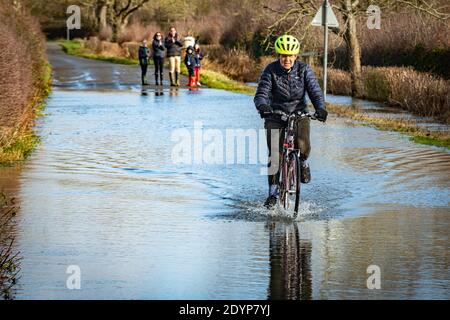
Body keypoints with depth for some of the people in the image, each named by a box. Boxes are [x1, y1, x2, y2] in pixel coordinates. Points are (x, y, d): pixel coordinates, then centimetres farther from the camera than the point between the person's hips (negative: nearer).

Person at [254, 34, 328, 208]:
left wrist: (321, 108, -34)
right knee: (274, 155, -8)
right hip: (276, 116, 0)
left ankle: (303, 162, 8)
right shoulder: (271, 70, -10)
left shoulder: (304, 70, -7)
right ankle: (272, 193, 6)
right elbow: (261, 94, -18)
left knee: (303, 146, -27)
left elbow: (315, 91, -13)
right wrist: (262, 105, -42)